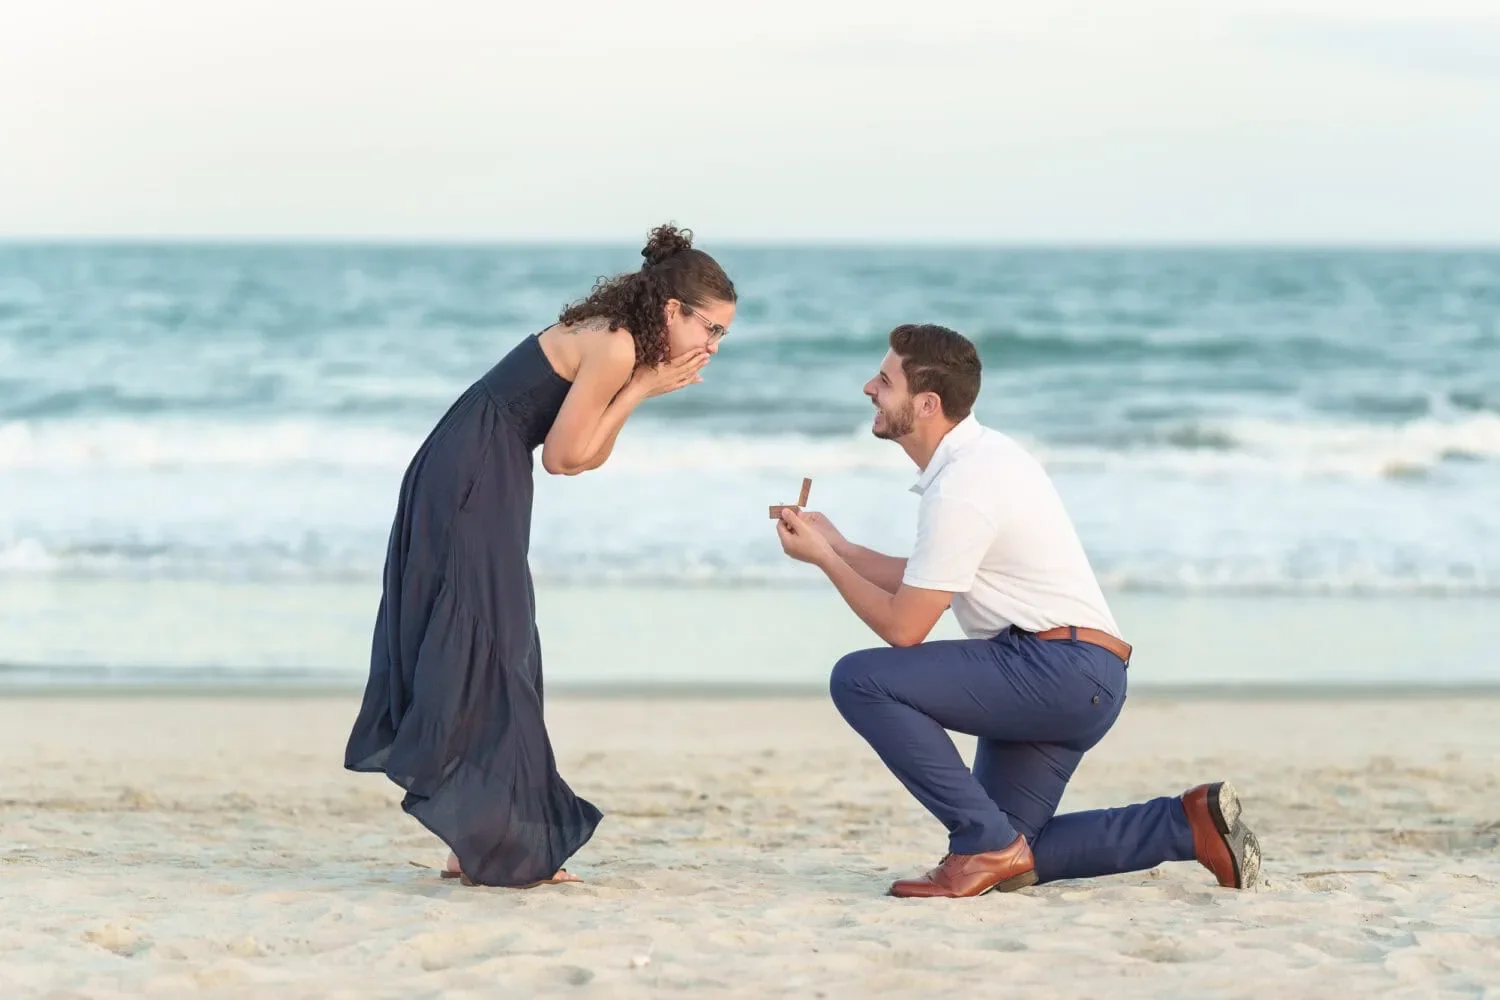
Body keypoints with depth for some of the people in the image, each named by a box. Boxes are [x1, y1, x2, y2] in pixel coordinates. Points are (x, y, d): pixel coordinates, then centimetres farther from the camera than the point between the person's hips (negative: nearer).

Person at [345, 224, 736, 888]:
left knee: (501, 657, 11)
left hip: (465, 485, 10)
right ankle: (485, 845, -5)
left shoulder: (612, 341, 16)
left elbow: (586, 458, 12)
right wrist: (641, 390, -7)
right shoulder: (615, 346, -13)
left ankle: (502, 847, 14)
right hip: (473, 486, -10)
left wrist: (636, 391, 3)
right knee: (489, 657, -7)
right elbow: (564, 455, -11)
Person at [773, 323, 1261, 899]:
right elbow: (924, 585, 22)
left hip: (1059, 666, -10)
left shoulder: (960, 489, -17)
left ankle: (986, 843, -15)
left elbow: (903, 627, -14)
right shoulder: (978, 455, 14)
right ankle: (1188, 824, 11)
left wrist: (824, 559, -3)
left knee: (861, 680, -19)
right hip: (1074, 681, 10)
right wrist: (838, 547, 17)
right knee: (1010, 859, 13)